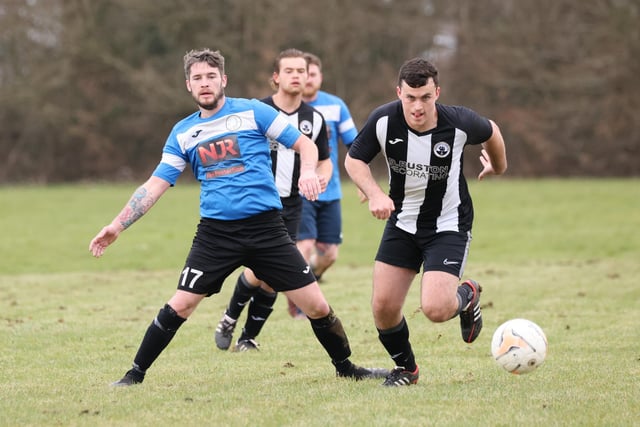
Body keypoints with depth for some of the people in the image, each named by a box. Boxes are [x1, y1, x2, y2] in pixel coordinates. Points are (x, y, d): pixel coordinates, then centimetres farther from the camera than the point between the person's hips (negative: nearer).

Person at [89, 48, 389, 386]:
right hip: (215, 232, 1)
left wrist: (308, 172, -18)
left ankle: (345, 367, 18)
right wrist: (117, 226, 2)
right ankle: (135, 374, 7)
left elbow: (305, 145, 4)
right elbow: (154, 185, 9)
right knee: (179, 306, -7)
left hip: (266, 228, -1)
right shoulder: (183, 133, 9)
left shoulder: (252, 111, 2)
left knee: (317, 306, -3)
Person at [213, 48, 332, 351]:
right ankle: (229, 320, 10)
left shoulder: (314, 119, 5)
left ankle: (248, 339, 18)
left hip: (290, 207, 4)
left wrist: (322, 177, -5)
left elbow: (324, 160, 17)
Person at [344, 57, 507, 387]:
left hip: (448, 226, -3)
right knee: (383, 307, -4)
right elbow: (354, 160, -2)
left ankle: (467, 296, 18)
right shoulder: (383, 121, -18)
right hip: (402, 221, 3)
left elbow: (490, 132, 2)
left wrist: (497, 166, 23)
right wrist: (374, 194, -20)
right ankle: (405, 368, 26)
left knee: (435, 309, -20)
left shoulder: (459, 122, -22)